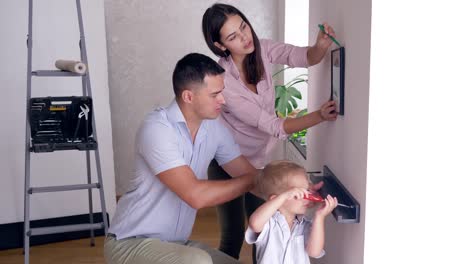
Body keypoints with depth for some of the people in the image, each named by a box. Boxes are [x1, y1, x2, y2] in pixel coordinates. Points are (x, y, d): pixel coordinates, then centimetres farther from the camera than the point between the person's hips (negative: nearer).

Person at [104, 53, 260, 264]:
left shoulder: (214, 128, -2)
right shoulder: (156, 128, -24)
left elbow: (249, 174, 3)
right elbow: (196, 195, -31)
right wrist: (253, 180, -20)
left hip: (176, 243, 8)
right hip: (131, 243, -7)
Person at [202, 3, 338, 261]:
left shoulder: (261, 49, -13)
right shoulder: (223, 81, -29)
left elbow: (304, 56, -17)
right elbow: (273, 126, -29)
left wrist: (321, 46, -40)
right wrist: (319, 116, -39)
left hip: (256, 158, 6)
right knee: (233, 236, 2)